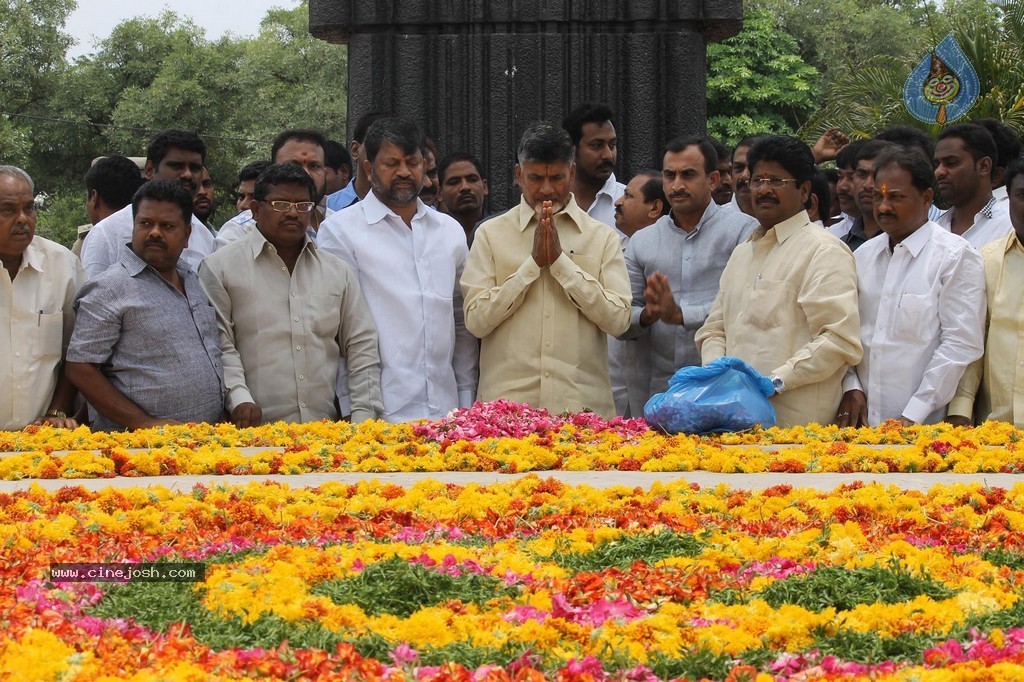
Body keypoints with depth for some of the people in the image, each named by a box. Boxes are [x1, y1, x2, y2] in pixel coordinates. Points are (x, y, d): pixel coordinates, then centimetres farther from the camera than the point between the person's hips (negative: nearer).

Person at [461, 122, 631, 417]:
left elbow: (618, 319, -3)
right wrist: (533, 262, -7)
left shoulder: (602, 237, 8)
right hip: (507, 404, 0)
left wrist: (561, 260, -7)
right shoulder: (491, 234, 7)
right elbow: (476, 320, -3)